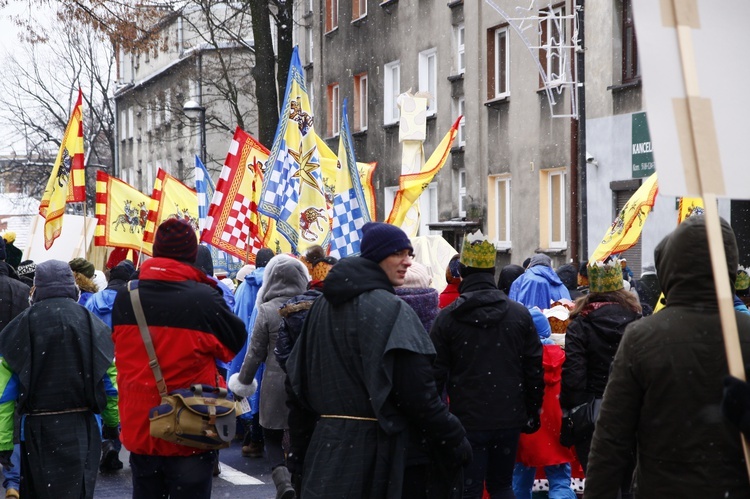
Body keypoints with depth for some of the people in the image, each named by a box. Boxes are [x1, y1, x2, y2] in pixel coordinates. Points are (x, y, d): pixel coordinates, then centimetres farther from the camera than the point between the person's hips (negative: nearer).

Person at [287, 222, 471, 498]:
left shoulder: (321, 306, 10)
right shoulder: (391, 310, -13)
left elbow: (298, 381, 13)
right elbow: (418, 393, -18)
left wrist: (301, 448, 19)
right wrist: (455, 442, -10)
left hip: (326, 445, 7)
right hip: (380, 449, -7)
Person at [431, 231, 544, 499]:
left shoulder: (447, 317, -5)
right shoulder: (520, 314, 1)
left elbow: (436, 374, -4)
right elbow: (534, 370, 4)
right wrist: (532, 413, 14)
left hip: (467, 420, -2)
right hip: (509, 418, 3)